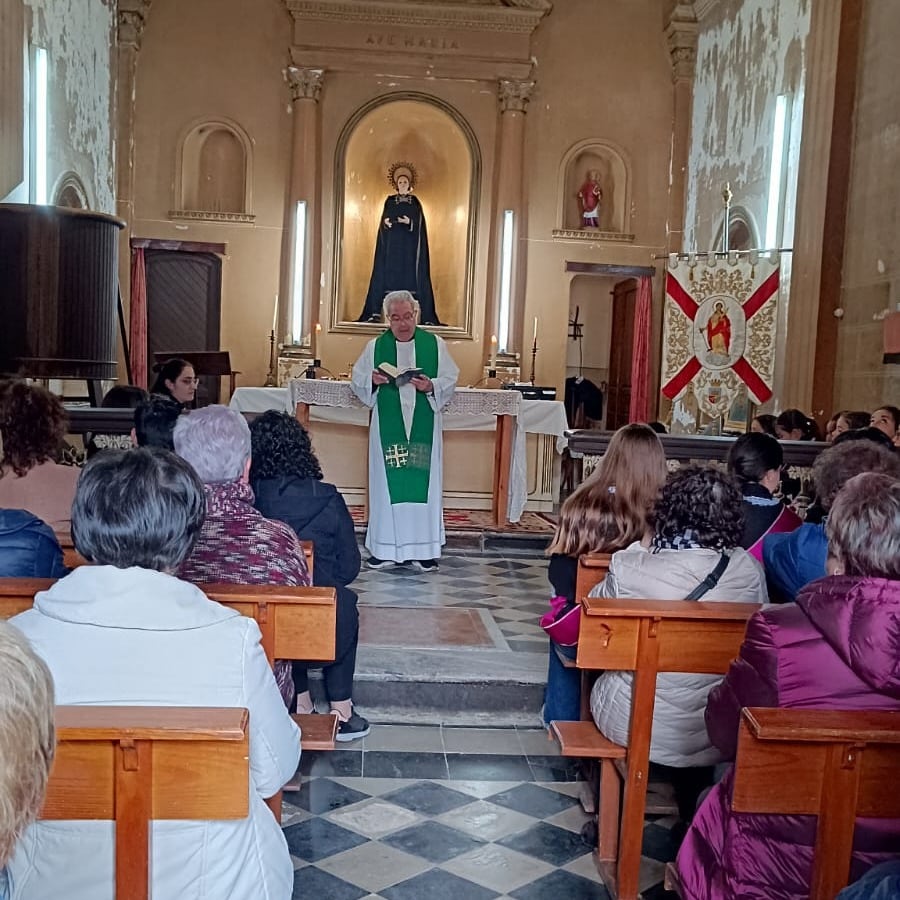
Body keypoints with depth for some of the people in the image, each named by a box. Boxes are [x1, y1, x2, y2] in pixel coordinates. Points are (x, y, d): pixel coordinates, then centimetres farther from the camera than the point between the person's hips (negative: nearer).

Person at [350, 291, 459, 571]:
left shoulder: (435, 345, 4)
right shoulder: (375, 347, 6)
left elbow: (450, 380, 3)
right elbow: (357, 381, 7)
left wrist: (431, 386, -16)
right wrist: (372, 380, -13)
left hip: (423, 429, 0)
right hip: (388, 428, 1)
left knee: (423, 483, 1)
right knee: (386, 483, 3)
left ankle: (423, 549, 9)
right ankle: (385, 548, 12)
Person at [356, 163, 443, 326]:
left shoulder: (415, 202, 6)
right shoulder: (389, 201, 9)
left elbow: (419, 223, 0)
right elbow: (383, 221, 5)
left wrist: (410, 223, -20)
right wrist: (386, 222, -18)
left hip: (409, 246, -1)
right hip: (392, 245, 1)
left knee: (409, 274, -5)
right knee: (387, 274, -2)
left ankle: (426, 315, -7)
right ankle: (376, 311, -4)